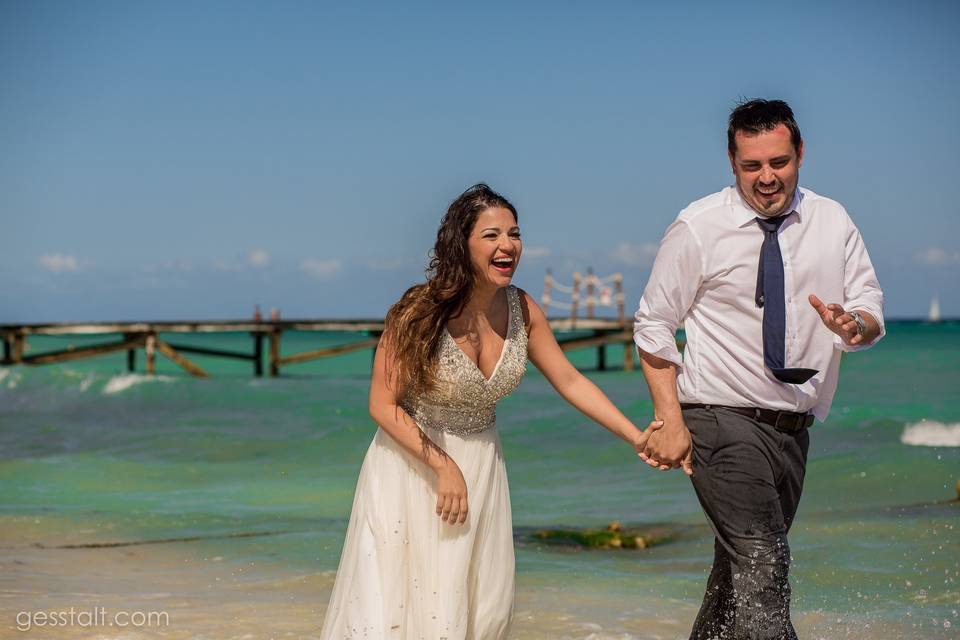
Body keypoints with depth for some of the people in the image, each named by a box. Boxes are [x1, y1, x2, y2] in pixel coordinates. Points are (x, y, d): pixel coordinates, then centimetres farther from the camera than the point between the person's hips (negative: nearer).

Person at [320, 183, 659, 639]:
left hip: (479, 462, 5)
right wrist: (443, 466, -20)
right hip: (411, 462, -5)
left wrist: (637, 438, -2)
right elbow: (383, 405, -16)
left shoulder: (522, 310, -7)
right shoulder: (422, 311, -21)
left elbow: (570, 381, 4)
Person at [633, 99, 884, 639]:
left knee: (738, 571, 14)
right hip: (722, 420, -5)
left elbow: (871, 311, 4)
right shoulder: (699, 228, -6)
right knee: (762, 564, -20)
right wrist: (671, 421, -10)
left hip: (793, 428, 5)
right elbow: (654, 326, -2)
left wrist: (854, 326, -21)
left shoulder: (832, 223, 5)